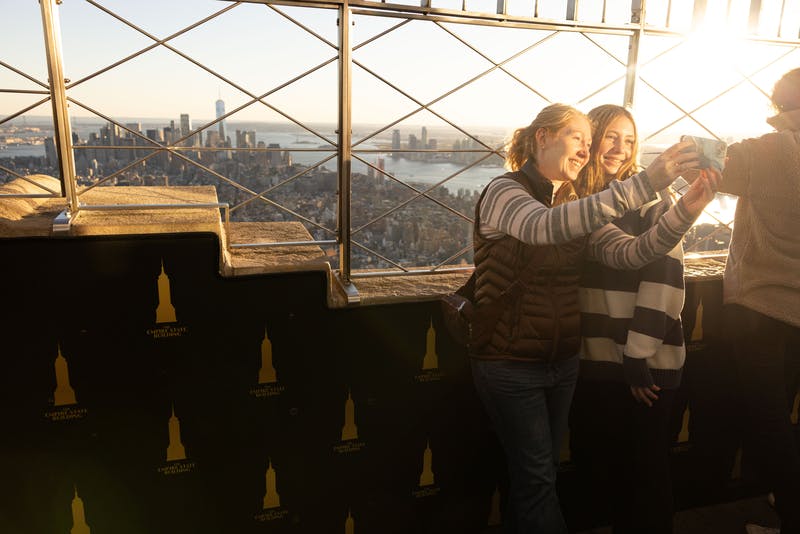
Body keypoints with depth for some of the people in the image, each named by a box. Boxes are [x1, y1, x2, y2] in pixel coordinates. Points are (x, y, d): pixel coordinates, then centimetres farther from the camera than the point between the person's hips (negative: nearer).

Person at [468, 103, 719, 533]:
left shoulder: (577, 206, 9)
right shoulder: (504, 192, -13)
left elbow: (629, 253, -7)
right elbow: (545, 226, -36)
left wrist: (684, 211, -24)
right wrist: (642, 186, -42)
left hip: (562, 363, 7)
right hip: (510, 365, -7)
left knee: (532, 476, 19)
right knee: (538, 481, 3)